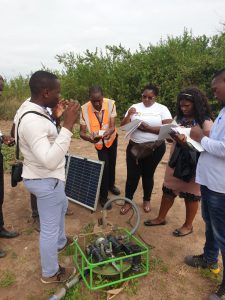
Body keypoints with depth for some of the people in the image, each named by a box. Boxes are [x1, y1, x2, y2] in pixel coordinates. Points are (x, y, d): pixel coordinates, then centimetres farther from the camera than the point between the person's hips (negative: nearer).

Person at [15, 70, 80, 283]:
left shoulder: (33, 110, 1)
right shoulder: (32, 121, -31)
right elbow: (50, 160, -38)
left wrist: (56, 117, 6)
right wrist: (67, 126, -38)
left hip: (46, 177, 11)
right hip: (45, 180, -10)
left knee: (62, 206, 32)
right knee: (49, 228, 8)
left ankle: (60, 242, 57)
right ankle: (50, 273, 32)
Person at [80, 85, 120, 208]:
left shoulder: (110, 104, -29)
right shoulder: (84, 109, -30)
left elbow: (112, 126, -30)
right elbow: (82, 132, -29)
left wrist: (108, 132, -52)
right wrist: (90, 138, -50)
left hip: (111, 138, 2)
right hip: (99, 142, -2)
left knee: (112, 163, 18)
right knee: (104, 166, -5)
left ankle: (111, 185, 45)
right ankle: (103, 196, 14)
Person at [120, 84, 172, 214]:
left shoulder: (162, 109, -2)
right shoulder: (135, 107, 4)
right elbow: (124, 126, 2)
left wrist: (148, 129, -20)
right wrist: (129, 115, -18)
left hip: (155, 148, -1)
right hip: (135, 147, 2)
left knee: (148, 175, 13)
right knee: (132, 175, 4)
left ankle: (147, 200, 36)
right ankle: (128, 201, 24)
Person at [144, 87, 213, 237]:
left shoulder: (205, 122, -12)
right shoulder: (179, 118, 6)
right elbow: (170, 135, 9)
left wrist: (186, 142, -31)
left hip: (194, 163, -5)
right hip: (176, 160, 6)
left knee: (191, 194, 9)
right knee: (168, 189, 14)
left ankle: (188, 225, 29)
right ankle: (161, 218, 33)